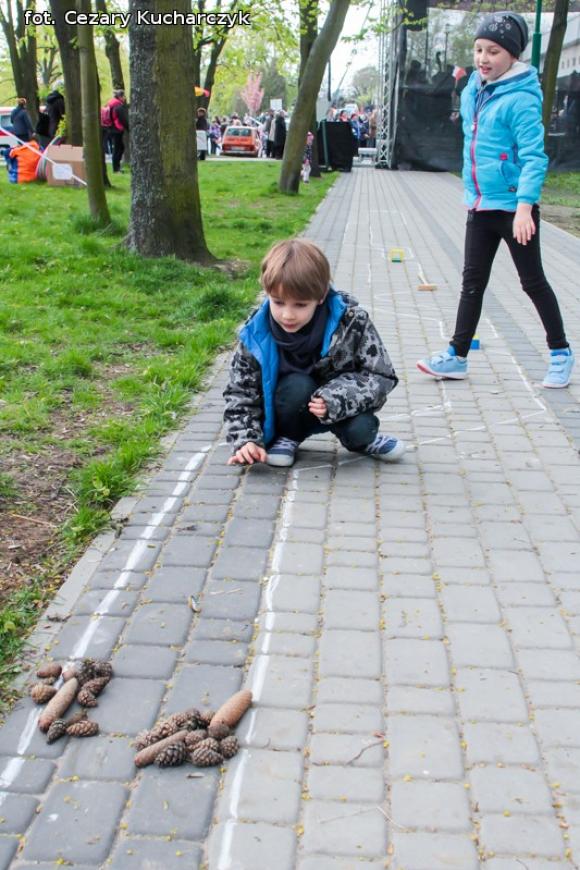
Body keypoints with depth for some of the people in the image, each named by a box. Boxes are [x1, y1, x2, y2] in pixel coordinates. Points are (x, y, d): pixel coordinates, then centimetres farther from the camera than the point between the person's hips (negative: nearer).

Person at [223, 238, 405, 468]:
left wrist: (335, 399, -35)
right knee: (297, 386, -31)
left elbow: (381, 376, -19)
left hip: (342, 408, 0)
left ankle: (361, 438, 8)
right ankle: (287, 437, -1)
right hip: (293, 412, 1)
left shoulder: (351, 320, -23)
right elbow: (240, 391, -9)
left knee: (360, 429, -30)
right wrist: (246, 439, -24)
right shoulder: (257, 335, -20)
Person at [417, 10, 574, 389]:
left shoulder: (520, 99, -16)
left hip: (514, 207, -7)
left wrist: (524, 206, -31)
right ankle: (457, 357, 15)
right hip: (481, 206, 7)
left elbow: (534, 156, -21)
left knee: (533, 281, 4)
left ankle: (561, 353, 19)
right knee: (472, 282, 9)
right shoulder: (472, 92, 7)